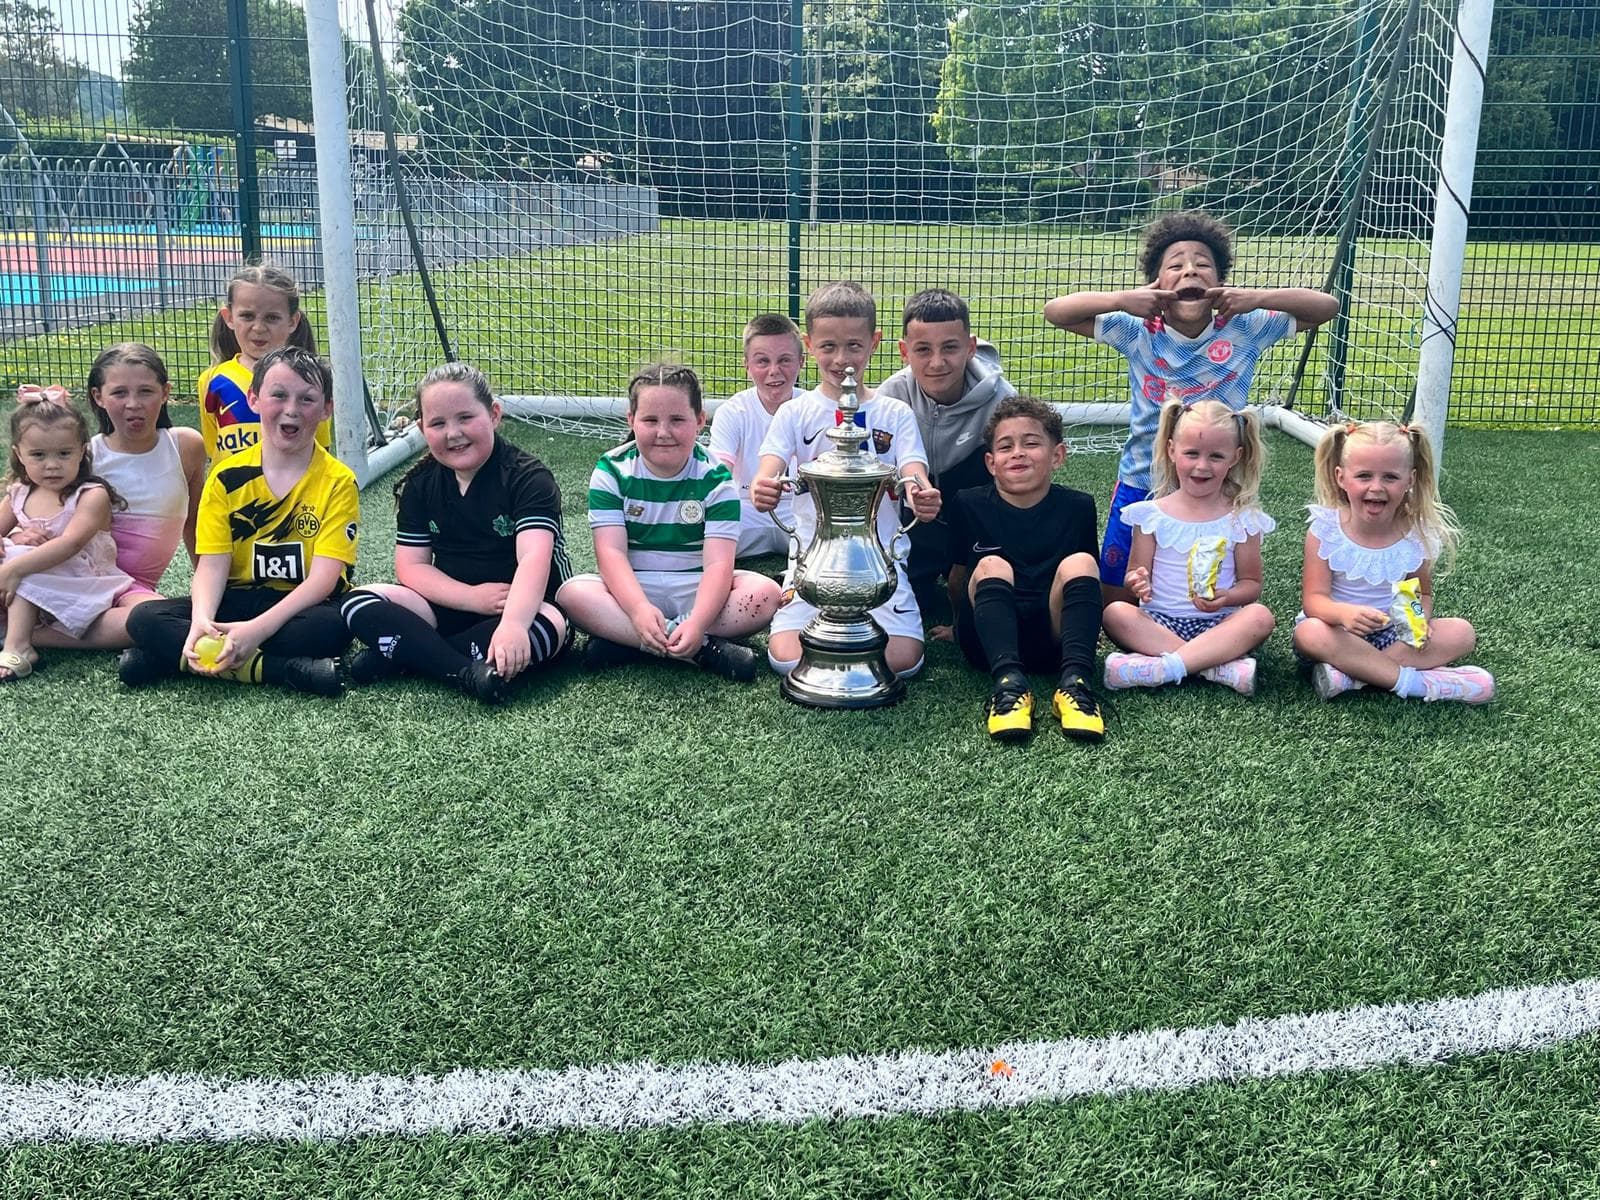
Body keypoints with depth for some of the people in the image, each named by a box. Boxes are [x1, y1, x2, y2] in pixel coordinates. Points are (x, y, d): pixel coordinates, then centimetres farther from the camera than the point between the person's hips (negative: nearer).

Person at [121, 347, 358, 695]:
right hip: (239, 600, 3)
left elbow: (323, 577, -17)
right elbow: (212, 564, -6)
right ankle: (281, 669, -28)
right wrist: (200, 621, -28)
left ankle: (172, 657, -26)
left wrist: (258, 628, -30)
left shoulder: (337, 482, -8)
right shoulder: (227, 477, 0)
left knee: (332, 627, -37)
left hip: (303, 606, -3)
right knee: (144, 619, -19)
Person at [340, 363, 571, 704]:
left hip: (523, 606, -4)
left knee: (549, 626, -38)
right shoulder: (419, 485, 3)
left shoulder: (528, 477, -14)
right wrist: (471, 597, -19)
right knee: (358, 604, -15)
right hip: (453, 605, 4)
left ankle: (398, 655, -26)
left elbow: (534, 557, -29)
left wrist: (512, 624, -48)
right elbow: (411, 566, 0)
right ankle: (467, 673, -34)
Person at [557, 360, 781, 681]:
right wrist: (639, 609, -34)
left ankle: (623, 642, -28)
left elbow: (718, 562, -16)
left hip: (696, 590, 0)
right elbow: (610, 551, -15)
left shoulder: (715, 478, -7)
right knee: (572, 594, -30)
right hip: (631, 588, 0)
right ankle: (704, 650, -32)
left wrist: (697, 622, -35)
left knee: (766, 592, -27)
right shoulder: (612, 471, -5)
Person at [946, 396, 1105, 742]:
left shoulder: (1078, 507, 7)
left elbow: (1092, 583, 15)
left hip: (1053, 638, 1)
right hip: (991, 640, 0)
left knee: (1080, 563, -22)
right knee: (992, 566, -26)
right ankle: (1009, 683, -45)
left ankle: (1074, 682, -39)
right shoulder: (968, 505, 6)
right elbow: (958, 576, 14)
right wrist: (960, 622, 11)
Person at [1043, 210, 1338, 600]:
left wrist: (1258, 298, -22)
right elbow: (1055, 311, -11)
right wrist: (1122, 300, -26)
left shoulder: (1244, 331, -8)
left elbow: (1327, 306, -7)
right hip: (1141, 486, 0)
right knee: (1116, 601, 9)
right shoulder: (1138, 332, -9)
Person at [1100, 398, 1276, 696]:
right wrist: (1137, 583, -19)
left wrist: (1226, 598, -17)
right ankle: (1221, 666, -32)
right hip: (1159, 621, 0)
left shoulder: (1242, 519, 4)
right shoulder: (1152, 514, 4)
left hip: (1217, 623, 0)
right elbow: (1136, 572, 6)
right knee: (1115, 612, -28)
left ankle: (1159, 667, -37)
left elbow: (1251, 582, 6)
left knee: (1260, 616, -29)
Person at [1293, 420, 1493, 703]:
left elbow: (1423, 594, 6)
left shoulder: (1416, 534, -6)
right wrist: (1344, 613, -41)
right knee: (1310, 632, -34)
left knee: (1462, 632, -17)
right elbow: (1314, 599, -18)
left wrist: (1421, 620, -18)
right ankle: (1417, 682, -28)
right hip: (1341, 632, -3)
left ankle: (1348, 674, -28)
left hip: (1394, 634, 3)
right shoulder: (1325, 530, -14)